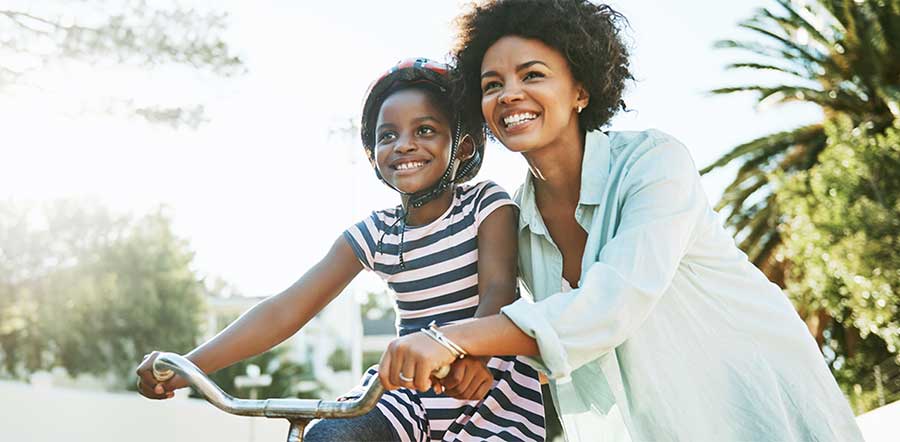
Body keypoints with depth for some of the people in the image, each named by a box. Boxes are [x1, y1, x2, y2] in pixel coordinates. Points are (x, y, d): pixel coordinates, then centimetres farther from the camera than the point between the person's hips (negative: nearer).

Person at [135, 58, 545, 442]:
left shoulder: (489, 205, -4)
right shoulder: (373, 235, 3)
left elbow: (498, 289, -20)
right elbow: (285, 309, -4)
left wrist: (473, 352, -45)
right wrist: (185, 368, -15)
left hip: (492, 385, -3)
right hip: (413, 388, 3)